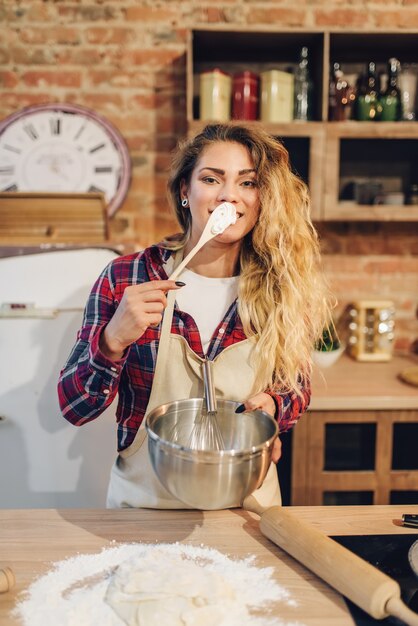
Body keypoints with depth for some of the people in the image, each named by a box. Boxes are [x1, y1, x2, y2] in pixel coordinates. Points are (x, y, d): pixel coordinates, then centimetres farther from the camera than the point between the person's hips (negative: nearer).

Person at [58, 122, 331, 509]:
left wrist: (273, 405, -18)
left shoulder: (280, 288, -10)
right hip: (144, 502, -1)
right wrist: (112, 341, -30)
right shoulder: (125, 278, -15)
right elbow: (74, 408, -13)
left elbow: (296, 390, 4)